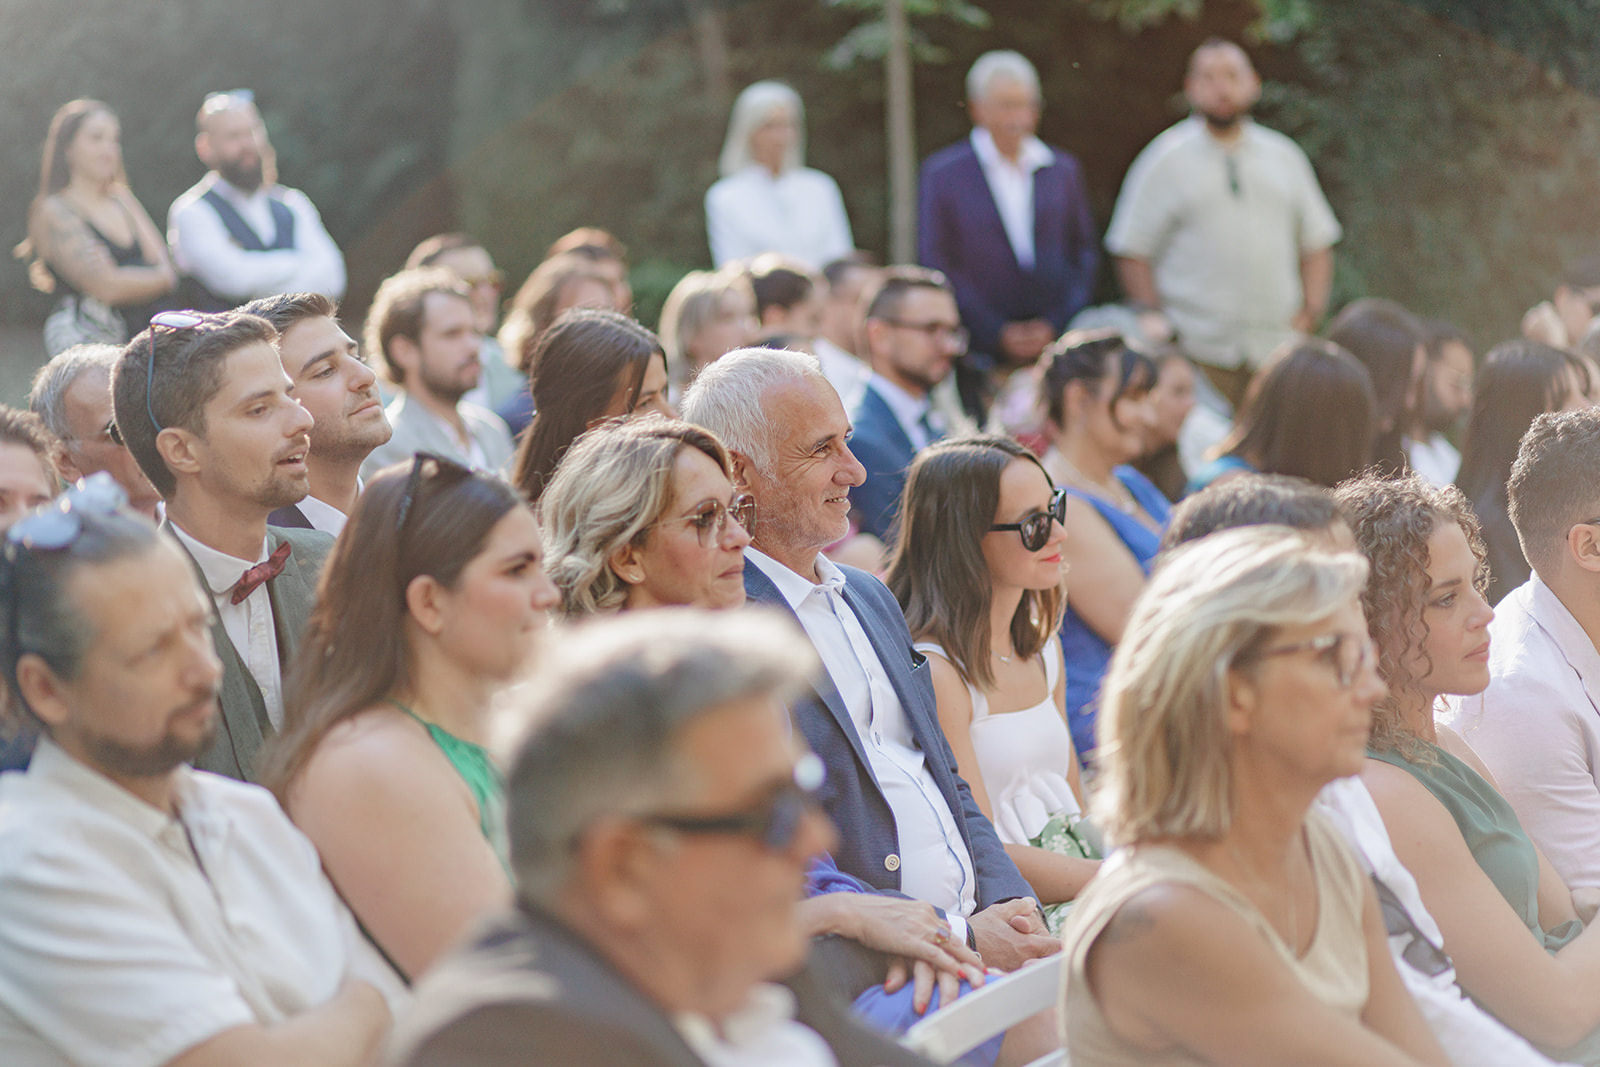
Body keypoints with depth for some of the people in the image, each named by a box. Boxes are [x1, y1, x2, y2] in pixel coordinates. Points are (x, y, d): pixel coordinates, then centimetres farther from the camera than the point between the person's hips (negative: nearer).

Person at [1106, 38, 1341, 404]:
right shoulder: (1166, 161, 5)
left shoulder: (1285, 156, 16)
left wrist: (1311, 310, 6)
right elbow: (1132, 253, 3)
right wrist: (1157, 322, -6)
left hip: (1279, 346, 3)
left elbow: (1317, 242, 20)